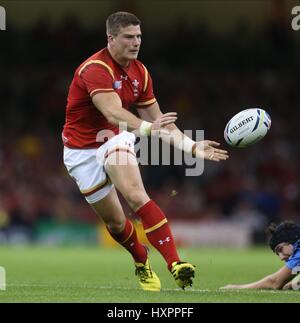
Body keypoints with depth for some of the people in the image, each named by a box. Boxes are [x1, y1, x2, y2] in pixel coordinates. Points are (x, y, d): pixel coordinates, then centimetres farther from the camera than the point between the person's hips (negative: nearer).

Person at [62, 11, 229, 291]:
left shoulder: (140, 73, -1)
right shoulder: (96, 69, -25)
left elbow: (158, 122, 5)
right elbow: (113, 113, -40)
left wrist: (191, 147, -6)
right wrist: (147, 128, -56)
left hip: (115, 139, 3)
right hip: (82, 150, -3)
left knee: (137, 197, -26)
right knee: (114, 221, 4)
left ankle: (175, 263, -38)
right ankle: (142, 263, 34)